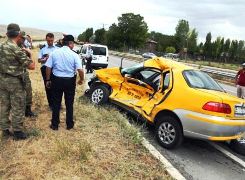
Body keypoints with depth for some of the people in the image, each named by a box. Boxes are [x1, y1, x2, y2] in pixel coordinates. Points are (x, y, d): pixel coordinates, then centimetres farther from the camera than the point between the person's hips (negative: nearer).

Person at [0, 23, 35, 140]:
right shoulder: (17, 49, -20)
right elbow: (32, 66, -19)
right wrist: (29, 54, -3)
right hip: (15, 81, -8)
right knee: (17, 108, 5)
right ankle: (17, 132, 15)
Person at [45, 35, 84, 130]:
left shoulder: (54, 53, -3)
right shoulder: (74, 55, -11)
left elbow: (48, 68, -3)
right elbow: (80, 70, -17)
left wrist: (48, 80, 8)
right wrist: (81, 79, 1)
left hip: (57, 80, 2)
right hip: (70, 81, -1)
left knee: (56, 103, 13)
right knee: (69, 103, 12)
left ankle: (55, 124, 21)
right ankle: (69, 124, 23)